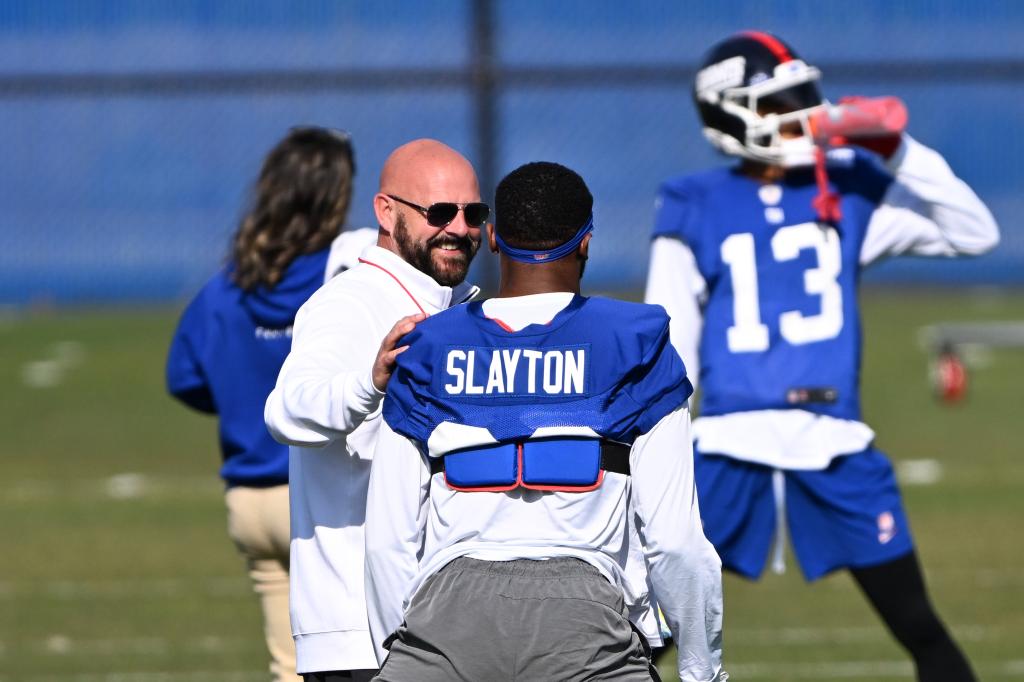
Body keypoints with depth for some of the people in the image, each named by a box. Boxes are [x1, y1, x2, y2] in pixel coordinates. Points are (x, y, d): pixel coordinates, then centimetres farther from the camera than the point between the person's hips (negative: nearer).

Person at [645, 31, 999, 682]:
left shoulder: (849, 193, 7)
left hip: (834, 445, 2)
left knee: (920, 627, 4)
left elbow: (974, 233, 5)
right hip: (732, 445, -1)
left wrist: (898, 151, -5)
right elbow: (665, 351, 5)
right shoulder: (697, 212, 3)